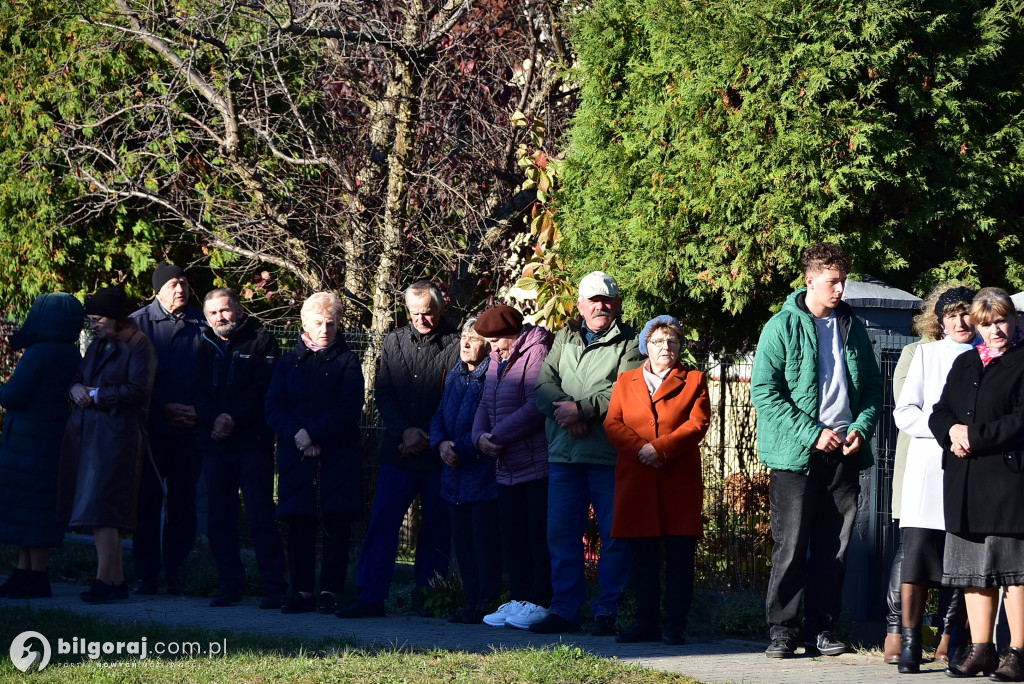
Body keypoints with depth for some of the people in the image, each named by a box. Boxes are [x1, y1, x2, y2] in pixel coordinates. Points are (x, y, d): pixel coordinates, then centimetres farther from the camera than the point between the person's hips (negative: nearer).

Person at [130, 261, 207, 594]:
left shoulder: (202, 324, 8)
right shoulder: (139, 323, 3)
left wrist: (198, 412, -5)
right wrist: (165, 409, -8)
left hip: (189, 429, 1)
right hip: (151, 426, -1)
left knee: (183, 503, 1)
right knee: (147, 502, 0)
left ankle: (175, 573, 7)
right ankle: (146, 575, 6)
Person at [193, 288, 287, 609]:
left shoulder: (262, 342, 3)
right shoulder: (204, 347, 15)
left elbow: (263, 389, -6)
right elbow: (197, 391, 7)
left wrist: (233, 419, -15)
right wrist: (214, 419, -11)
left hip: (253, 441, -4)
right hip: (213, 443, 4)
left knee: (260, 516, -6)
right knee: (219, 519, 4)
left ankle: (274, 586, -4)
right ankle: (230, 585, 11)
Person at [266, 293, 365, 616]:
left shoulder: (347, 361, 6)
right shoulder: (289, 362, 14)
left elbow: (350, 408, -6)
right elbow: (273, 407, 6)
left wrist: (313, 433, -15)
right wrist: (296, 435, -12)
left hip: (338, 457, -2)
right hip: (296, 456, 3)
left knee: (336, 525, -4)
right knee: (299, 525, 1)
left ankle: (330, 592, -2)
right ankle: (302, 591, 6)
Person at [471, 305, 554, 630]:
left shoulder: (537, 354, -12)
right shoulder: (498, 360, 17)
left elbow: (537, 407, -20)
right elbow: (487, 404, 19)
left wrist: (498, 436, -15)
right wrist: (480, 435, -2)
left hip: (537, 465, -9)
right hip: (508, 466, 9)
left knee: (539, 535, -5)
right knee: (513, 535, 11)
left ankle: (540, 603, -2)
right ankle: (518, 600, 18)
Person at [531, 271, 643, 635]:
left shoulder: (629, 343, 2)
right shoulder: (564, 338, 17)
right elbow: (544, 382, 6)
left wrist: (582, 408, -17)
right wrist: (564, 411, -12)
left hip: (610, 455, -4)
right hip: (564, 454, 4)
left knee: (615, 537, -2)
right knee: (562, 534, 5)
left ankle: (607, 611, 6)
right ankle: (565, 609, 12)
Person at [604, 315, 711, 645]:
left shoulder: (694, 380, 9)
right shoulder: (625, 381, 16)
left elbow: (697, 423, -4)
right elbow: (613, 423, 6)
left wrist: (660, 448, -15)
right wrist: (639, 449, -12)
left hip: (679, 480, -2)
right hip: (636, 479, 2)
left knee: (680, 553, -3)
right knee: (641, 554, 3)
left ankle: (675, 625, 1)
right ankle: (647, 622, 10)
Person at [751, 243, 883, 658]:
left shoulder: (852, 327, 12)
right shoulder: (782, 327, -3)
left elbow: (872, 386, 18)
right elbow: (764, 391, -9)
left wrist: (861, 428, -1)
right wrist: (813, 433, -14)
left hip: (844, 452, 4)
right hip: (796, 453, -4)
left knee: (834, 546, 5)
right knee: (791, 545, -5)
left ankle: (820, 628, 13)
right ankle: (782, 630, 3)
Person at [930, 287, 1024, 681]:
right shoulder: (964, 364, 20)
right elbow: (940, 412, 16)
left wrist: (975, 436, -13)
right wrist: (952, 432, -6)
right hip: (965, 482, 7)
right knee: (974, 569, 8)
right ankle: (981, 651, 13)